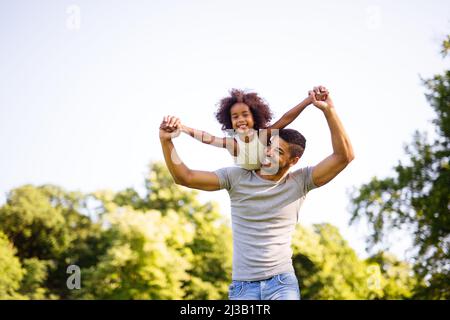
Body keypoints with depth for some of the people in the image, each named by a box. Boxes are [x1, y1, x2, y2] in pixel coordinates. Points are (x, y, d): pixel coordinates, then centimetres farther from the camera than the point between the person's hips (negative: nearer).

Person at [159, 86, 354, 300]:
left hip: (282, 283, -1)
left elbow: (344, 156, -9)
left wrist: (328, 110, -17)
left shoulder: (299, 182, 0)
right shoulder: (237, 177, 2)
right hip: (242, 286, 1)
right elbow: (184, 177, -1)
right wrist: (166, 141, -15)